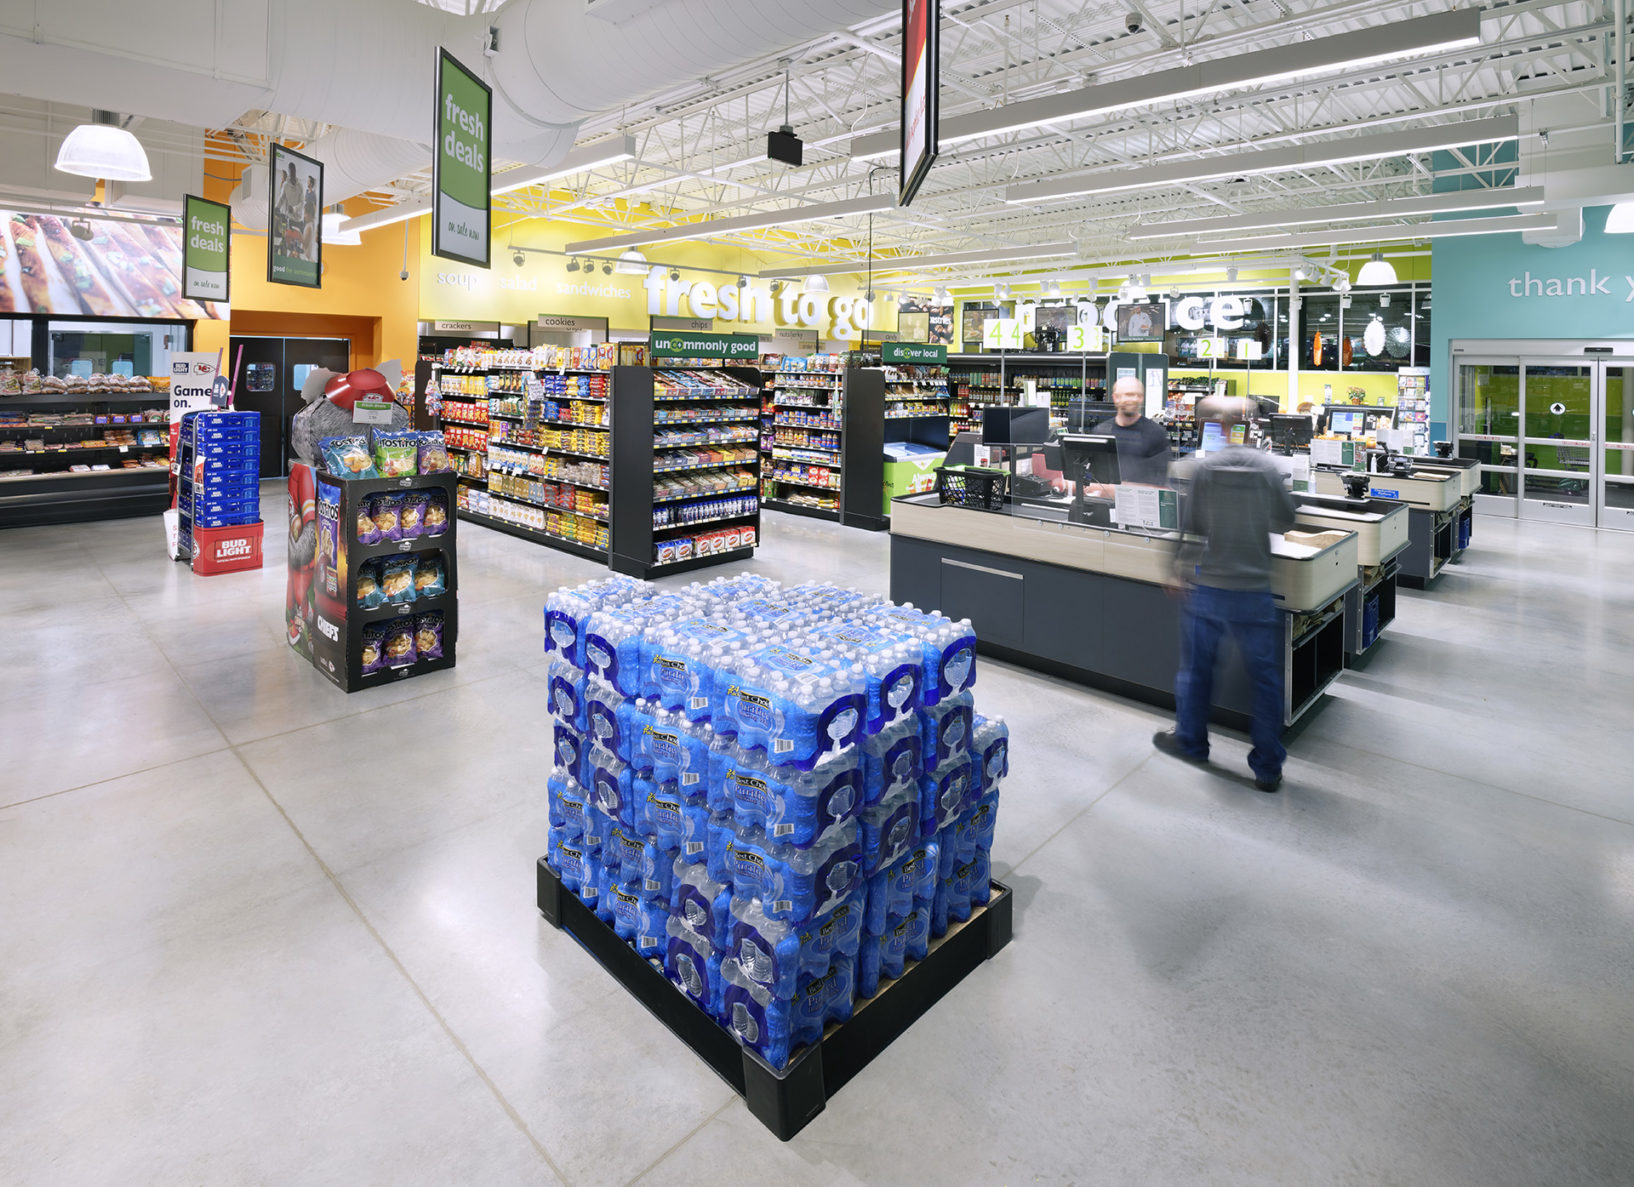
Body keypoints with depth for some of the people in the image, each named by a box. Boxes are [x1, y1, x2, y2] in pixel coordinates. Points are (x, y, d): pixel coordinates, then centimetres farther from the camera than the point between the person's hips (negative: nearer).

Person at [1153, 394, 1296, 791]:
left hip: (1207, 587, -1)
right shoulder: (1267, 467, -4)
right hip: (1255, 591, 1)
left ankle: (1190, 741, 33)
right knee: (1264, 677, 10)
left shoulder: (1202, 468, -9)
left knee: (1196, 668, 17)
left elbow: (1191, 528, -8)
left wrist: (1181, 569, 6)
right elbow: (1286, 521, 5)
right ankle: (1268, 767, 17)